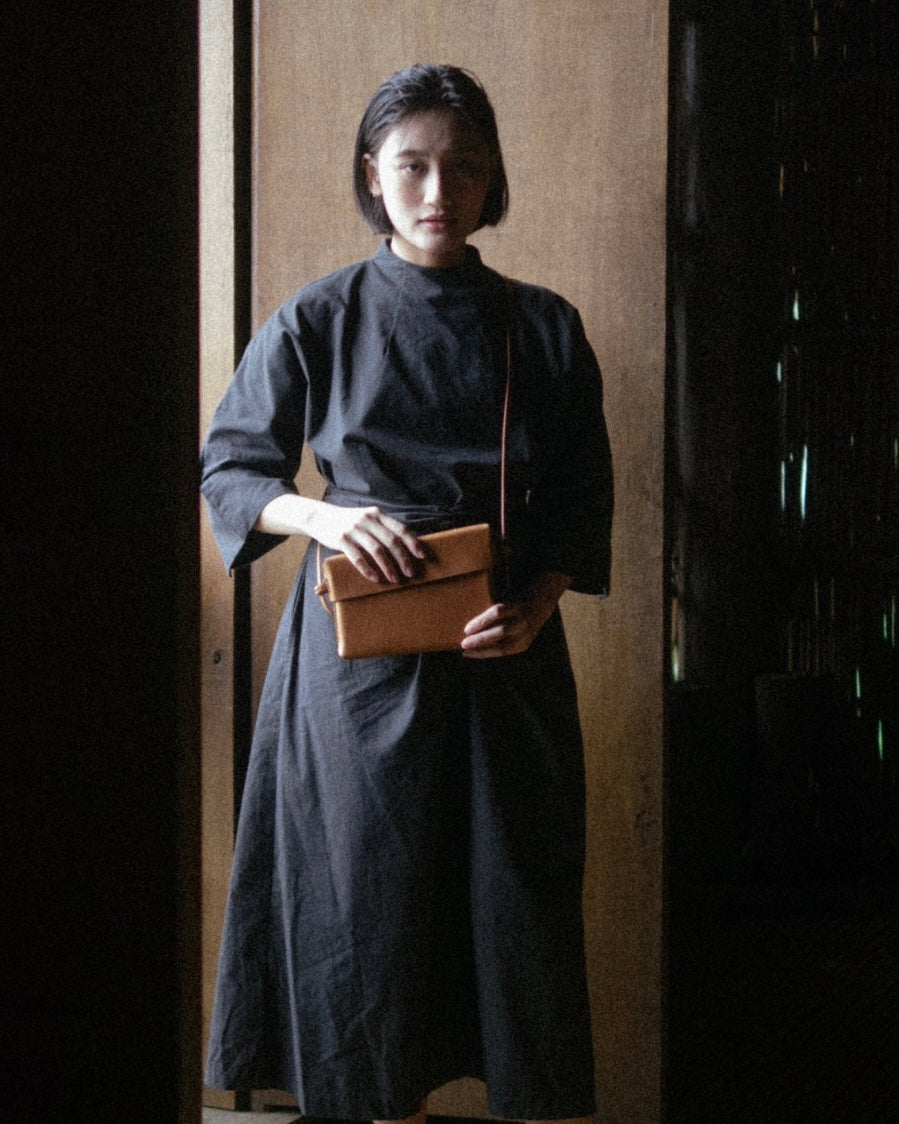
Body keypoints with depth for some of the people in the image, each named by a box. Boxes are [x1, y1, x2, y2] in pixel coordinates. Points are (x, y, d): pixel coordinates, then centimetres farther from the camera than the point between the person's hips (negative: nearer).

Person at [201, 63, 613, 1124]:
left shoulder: (544, 329, 4)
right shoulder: (315, 322, 0)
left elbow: (582, 501, 8)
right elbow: (229, 470, 6)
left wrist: (535, 604, -10)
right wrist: (321, 515, -14)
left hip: (505, 651, 1)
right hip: (361, 654, -1)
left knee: (522, 893, 3)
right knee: (373, 897, 4)